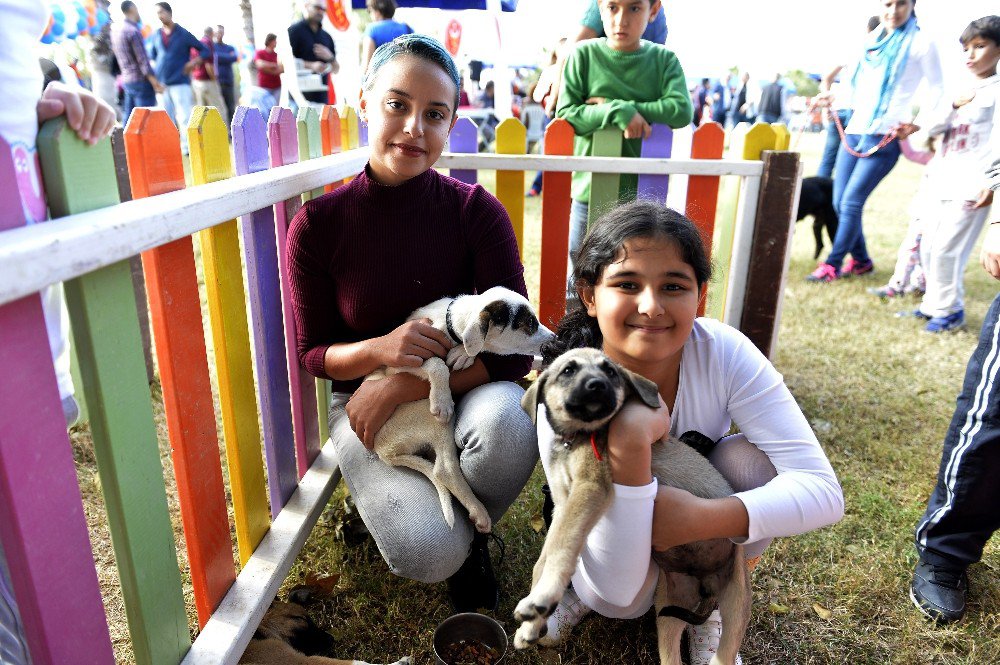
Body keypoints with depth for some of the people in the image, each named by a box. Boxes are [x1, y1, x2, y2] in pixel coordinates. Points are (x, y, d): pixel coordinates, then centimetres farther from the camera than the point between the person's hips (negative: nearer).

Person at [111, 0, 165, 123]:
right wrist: (156, 84, -16)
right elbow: (143, 61, -17)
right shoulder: (133, 31, -14)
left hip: (126, 80, 8)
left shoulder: (116, 28, 9)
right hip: (141, 81, -8)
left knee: (128, 117, 10)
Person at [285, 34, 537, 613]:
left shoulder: (478, 212, -12)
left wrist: (402, 388, -24)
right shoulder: (318, 224, -11)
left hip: (466, 392, 1)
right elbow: (313, 353, -2)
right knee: (428, 554, -25)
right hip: (365, 401, 0)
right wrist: (379, 349, -25)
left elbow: (515, 351, -15)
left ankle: (475, 528, 0)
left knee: (506, 420, -36)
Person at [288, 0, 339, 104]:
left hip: (321, 96, 5)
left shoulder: (326, 36, 19)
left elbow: (336, 69, 19)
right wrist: (310, 66, -17)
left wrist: (330, 58, -4)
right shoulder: (294, 30, 2)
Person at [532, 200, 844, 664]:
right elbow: (616, 590, -35)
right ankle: (582, 584, 6)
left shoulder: (725, 353, -28)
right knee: (613, 601, -32)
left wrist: (703, 518, -43)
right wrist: (627, 444, -49)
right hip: (618, 538, -2)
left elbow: (823, 491, -28)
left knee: (750, 457, -26)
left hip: (702, 507, 2)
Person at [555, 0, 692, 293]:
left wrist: (610, 105, -14)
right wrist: (619, 112, -21)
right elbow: (565, 114, -7)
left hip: (644, 194, 1)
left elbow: (681, 111, -12)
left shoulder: (664, 60, 3)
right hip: (589, 192, -1)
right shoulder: (584, 55, 0)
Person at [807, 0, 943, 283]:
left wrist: (917, 124, -18)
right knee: (840, 202, 5)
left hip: (885, 139, -6)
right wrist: (832, 97, 26)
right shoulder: (873, 40, 16)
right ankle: (861, 260, 21)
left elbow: (935, 95, -4)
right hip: (854, 132, 7)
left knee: (852, 202, -12)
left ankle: (832, 265, -3)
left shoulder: (921, 44, -2)